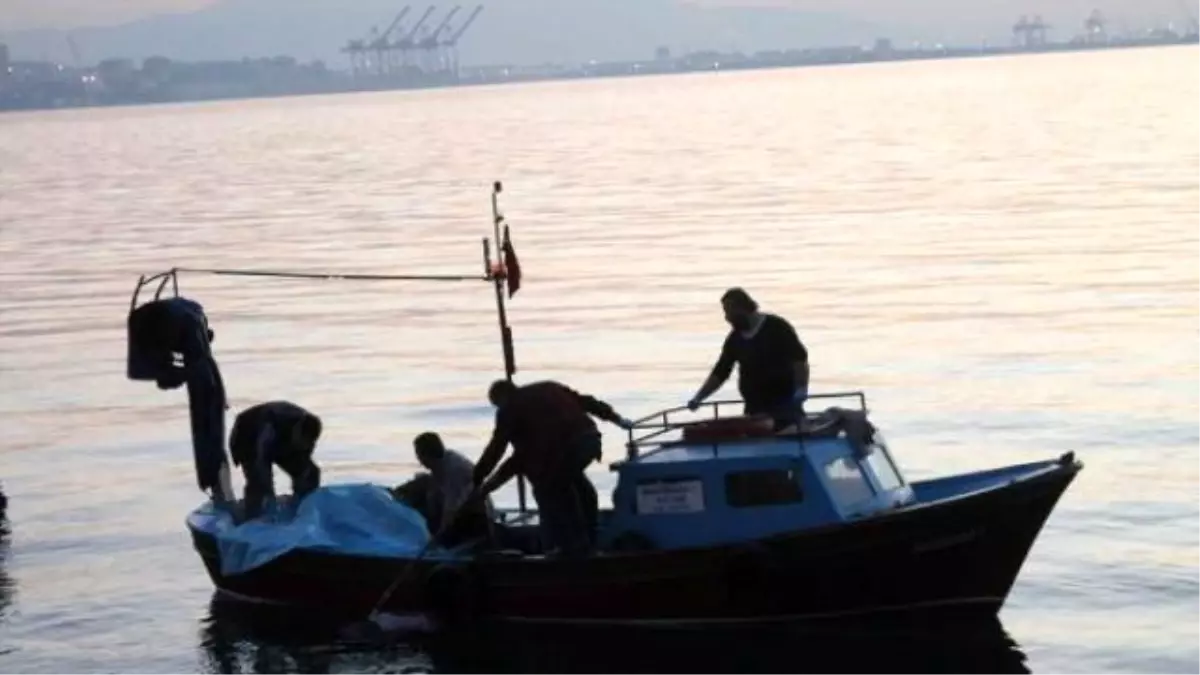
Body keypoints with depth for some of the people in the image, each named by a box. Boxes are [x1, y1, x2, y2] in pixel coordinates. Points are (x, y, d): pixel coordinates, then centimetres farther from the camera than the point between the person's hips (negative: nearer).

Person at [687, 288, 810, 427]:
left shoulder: (776, 327, -5)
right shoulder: (735, 339, 10)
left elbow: (799, 357, -8)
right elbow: (720, 372, 15)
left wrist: (801, 388, -20)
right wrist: (698, 398, 7)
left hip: (784, 405, -5)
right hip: (754, 408, 5)